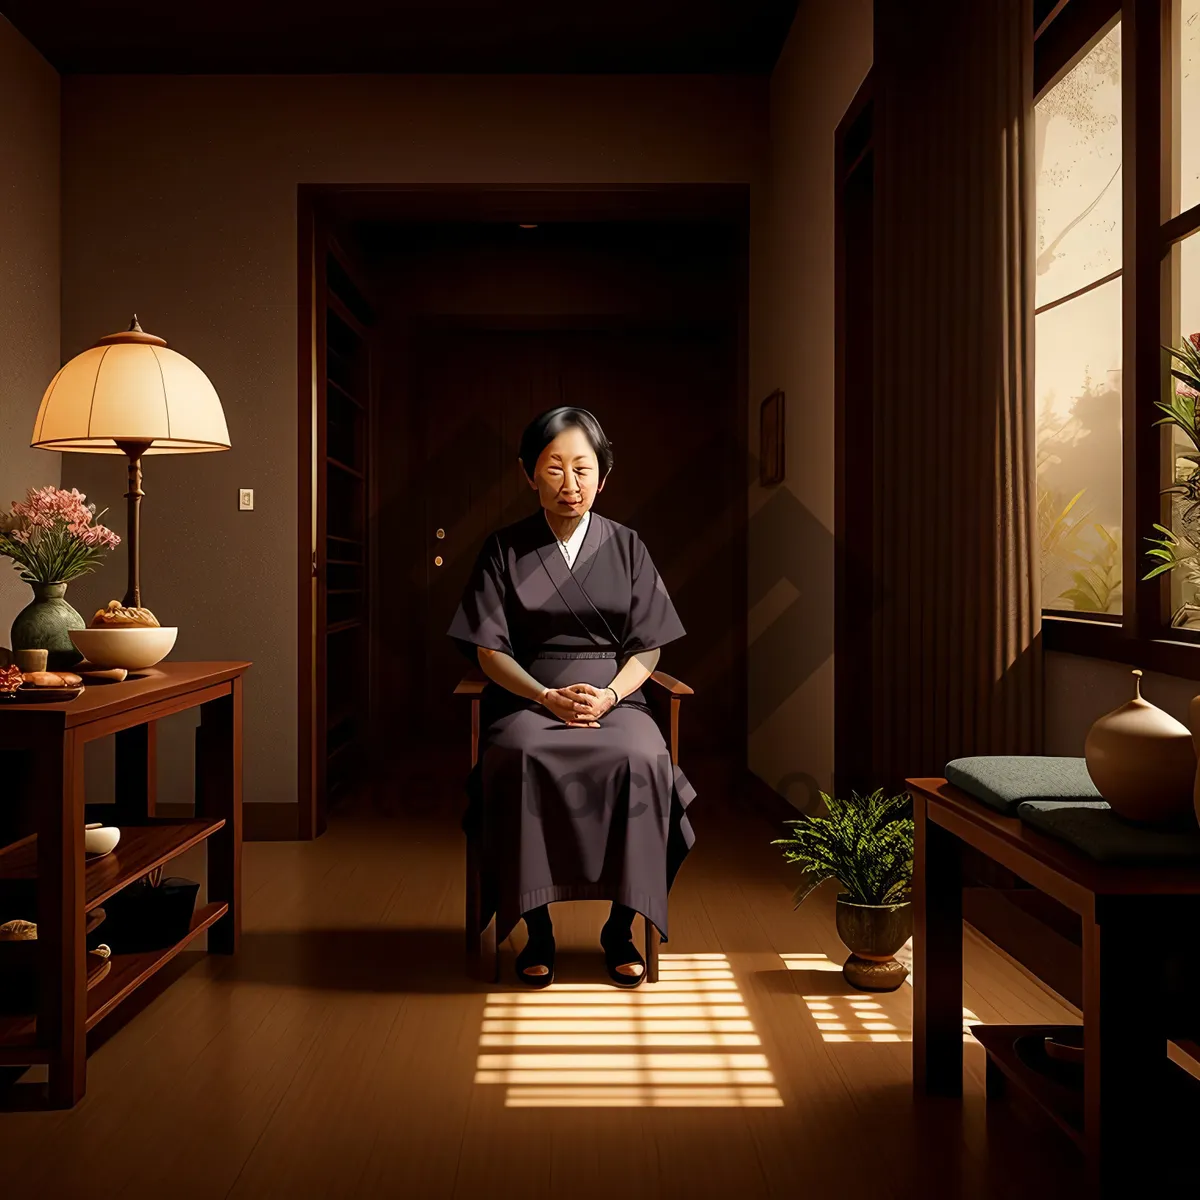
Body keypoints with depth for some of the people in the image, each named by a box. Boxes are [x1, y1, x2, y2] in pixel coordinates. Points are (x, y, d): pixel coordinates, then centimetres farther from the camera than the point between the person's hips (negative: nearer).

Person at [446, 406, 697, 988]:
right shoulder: (505, 548, 7)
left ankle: (620, 928, -17)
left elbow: (647, 647, 7)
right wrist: (548, 697, -15)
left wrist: (609, 694, -14)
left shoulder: (626, 547, 10)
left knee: (642, 760, -33)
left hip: (614, 695, 1)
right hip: (528, 696, -1)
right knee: (521, 759, -36)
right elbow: (489, 649, 2)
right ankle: (537, 928, -22)